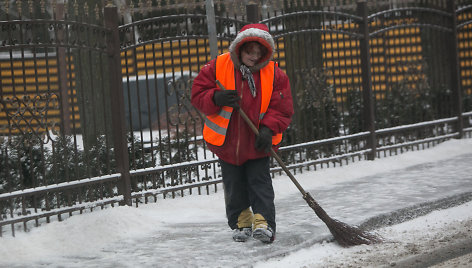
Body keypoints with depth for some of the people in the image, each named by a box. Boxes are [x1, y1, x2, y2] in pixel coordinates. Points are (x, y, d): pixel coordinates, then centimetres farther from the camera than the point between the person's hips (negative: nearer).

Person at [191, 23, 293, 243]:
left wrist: (268, 128, -20)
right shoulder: (218, 67, -7)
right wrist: (216, 98, -25)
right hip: (227, 141, 1)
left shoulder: (274, 74, -5)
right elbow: (198, 94, -4)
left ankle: (263, 223, -3)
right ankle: (241, 222, 26)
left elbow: (282, 108, -4)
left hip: (257, 144, -1)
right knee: (234, 186, 11)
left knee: (260, 182, -4)